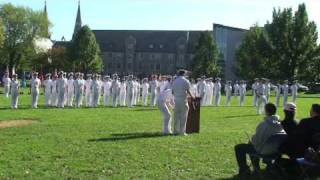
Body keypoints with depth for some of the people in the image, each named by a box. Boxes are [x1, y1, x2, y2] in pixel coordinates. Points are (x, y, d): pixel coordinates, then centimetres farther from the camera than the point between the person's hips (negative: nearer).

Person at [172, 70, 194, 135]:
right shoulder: (186, 81, -6)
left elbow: (172, 92, 12)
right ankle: (182, 131, -2)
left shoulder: (174, 81, 9)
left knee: (176, 116, 11)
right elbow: (188, 91, -9)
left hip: (176, 100, 5)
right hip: (183, 99, -5)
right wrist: (191, 96, 9)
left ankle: (176, 130, 13)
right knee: (183, 116, -1)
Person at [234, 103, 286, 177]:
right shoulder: (280, 124, -10)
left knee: (238, 148, 10)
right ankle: (256, 167, 42)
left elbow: (256, 141, -24)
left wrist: (251, 141, 2)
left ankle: (244, 170, 14)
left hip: (263, 151, -7)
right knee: (251, 144, 35)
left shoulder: (263, 124, -28)